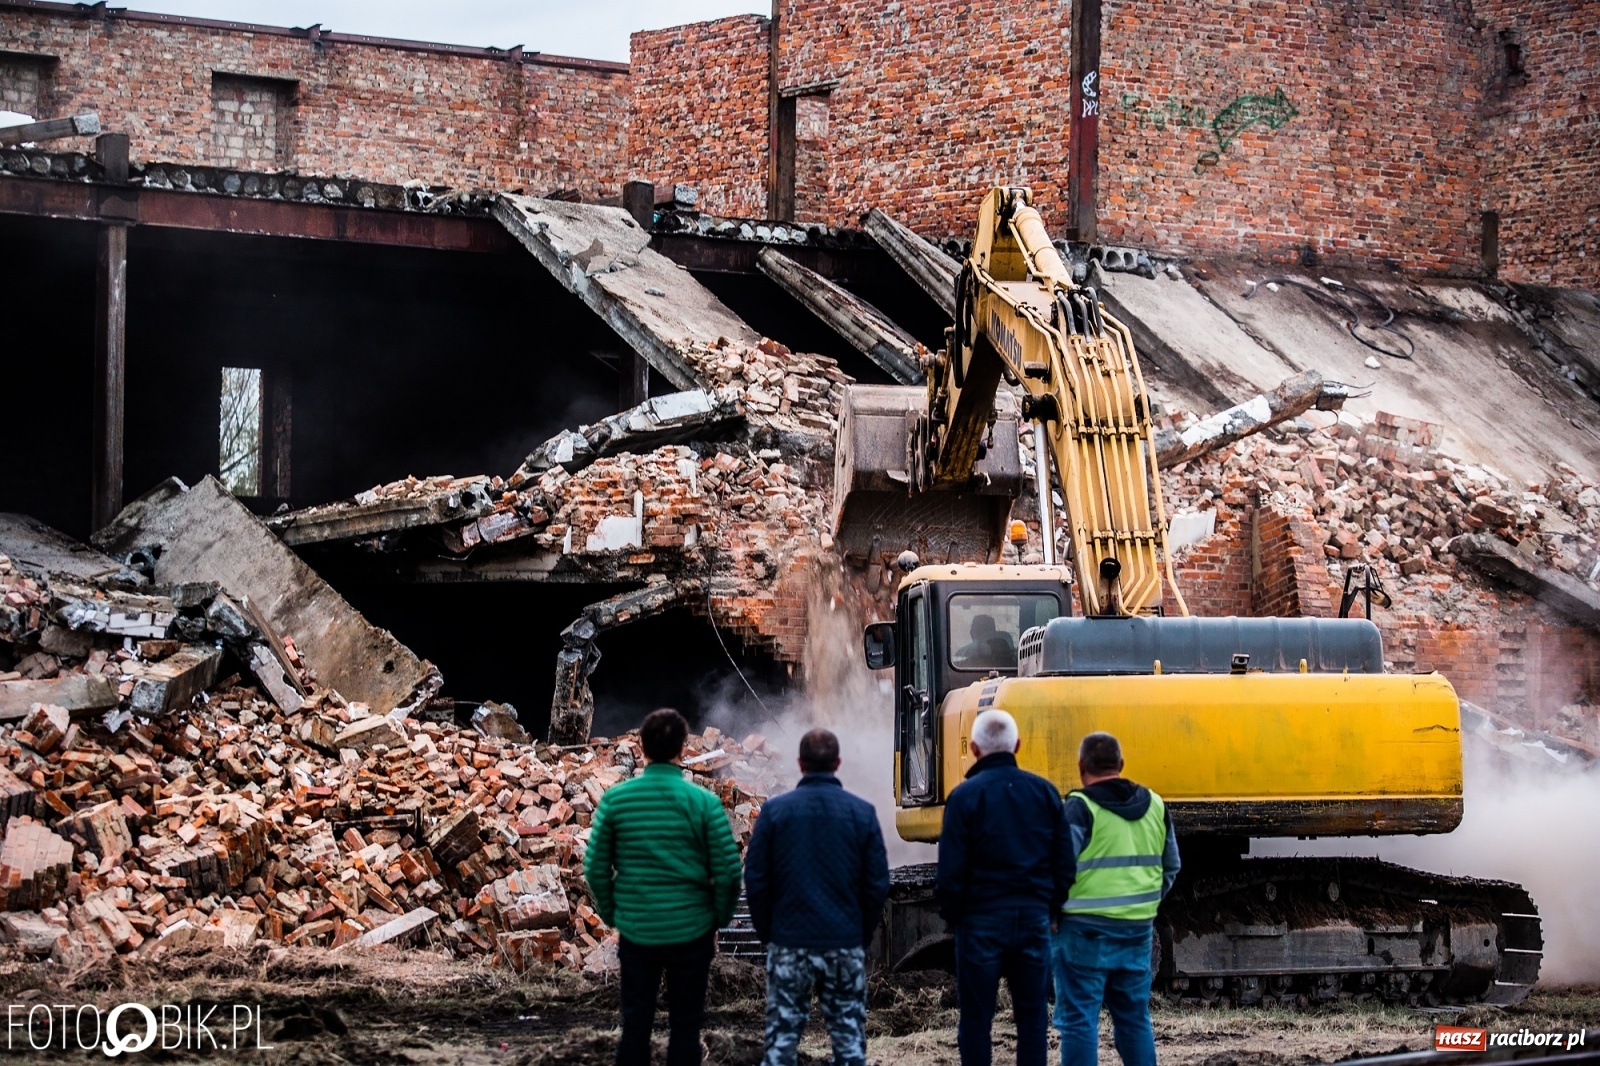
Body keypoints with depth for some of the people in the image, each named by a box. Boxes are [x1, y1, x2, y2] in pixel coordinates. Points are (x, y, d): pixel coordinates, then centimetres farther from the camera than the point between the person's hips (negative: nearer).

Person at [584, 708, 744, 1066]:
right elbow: (729, 872, -8)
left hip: (636, 930, 1)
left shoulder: (615, 800, -4)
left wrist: (612, 916, 12)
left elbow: (595, 869, -2)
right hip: (691, 930, -1)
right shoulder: (703, 802, -9)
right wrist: (719, 919, 7)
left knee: (635, 1025, 10)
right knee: (685, 1025, 8)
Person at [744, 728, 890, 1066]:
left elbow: (756, 880, -4)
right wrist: (863, 936, 11)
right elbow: (877, 884, -1)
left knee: (782, 1037, 6)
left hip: (788, 945, 0)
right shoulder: (862, 812, -3)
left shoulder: (775, 810, -5)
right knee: (849, 1035, 8)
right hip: (846, 946, 0)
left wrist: (768, 933, 9)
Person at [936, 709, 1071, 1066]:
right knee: (1032, 1016, 8)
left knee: (976, 1019, 3)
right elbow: (1064, 863, 5)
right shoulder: (1045, 792, 3)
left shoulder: (966, 795, -9)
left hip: (982, 919, -3)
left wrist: (951, 913, 4)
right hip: (1034, 917, 4)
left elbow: (951, 868, -10)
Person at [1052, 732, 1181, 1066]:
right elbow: (1170, 867, 17)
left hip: (1086, 929, -6)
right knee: (1135, 1017, 15)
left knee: (1078, 1019, -2)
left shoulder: (1080, 807, -10)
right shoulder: (1154, 806, 10)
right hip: (1137, 928, 6)